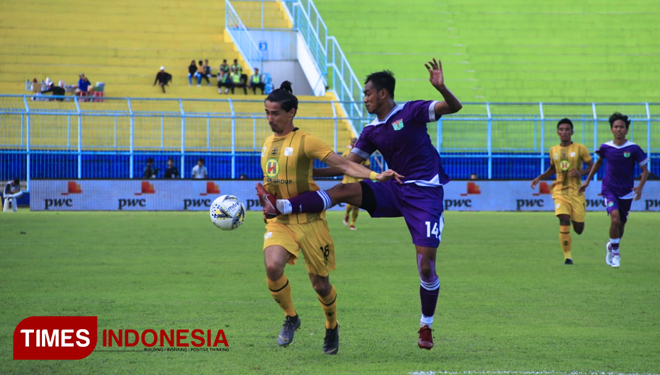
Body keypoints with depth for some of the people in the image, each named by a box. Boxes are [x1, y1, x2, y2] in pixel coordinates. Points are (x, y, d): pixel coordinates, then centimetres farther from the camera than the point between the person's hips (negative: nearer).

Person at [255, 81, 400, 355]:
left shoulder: (305, 141, -10)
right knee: (273, 267, -23)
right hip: (279, 219, 4)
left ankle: (332, 327, 34)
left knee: (320, 284, 4)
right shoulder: (267, 144, 10)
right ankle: (290, 317, 2)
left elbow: (343, 164, -16)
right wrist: (264, 192, 8)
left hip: (308, 219, -4)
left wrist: (375, 176, -28)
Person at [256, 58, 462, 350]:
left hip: (425, 193, -5)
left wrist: (441, 88, -34)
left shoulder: (411, 112, -6)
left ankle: (426, 327, 10)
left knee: (426, 266, -9)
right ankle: (281, 207, -25)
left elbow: (454, 107, -14)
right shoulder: (371, 132, 10)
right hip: (395, 191, 5)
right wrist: (307, 173, 7)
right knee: (344, 190, -16)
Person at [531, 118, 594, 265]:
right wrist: (539, 178, 11)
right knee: (564, 220, -20)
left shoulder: (580, 149, -2)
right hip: (560, 191, 1)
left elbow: (592, 166, 0)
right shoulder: (553, 150, 8)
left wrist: (581, 172, -19)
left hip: (576, 192, -1)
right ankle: (567, 256, -10)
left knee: (579, 229, 3)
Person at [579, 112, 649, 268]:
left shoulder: (633, 149, -8)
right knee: (615, 218, -22)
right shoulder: (605, 148, -3)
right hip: (609, 190, -1)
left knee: (621, 225, 10)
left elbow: (645, 170, -2)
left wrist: (640, 187, -17)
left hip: (626, 193, 1)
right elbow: (599, 162, 19)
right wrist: (587, 180, 18)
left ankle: (611, 246, 41)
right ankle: (615, 253, -6)